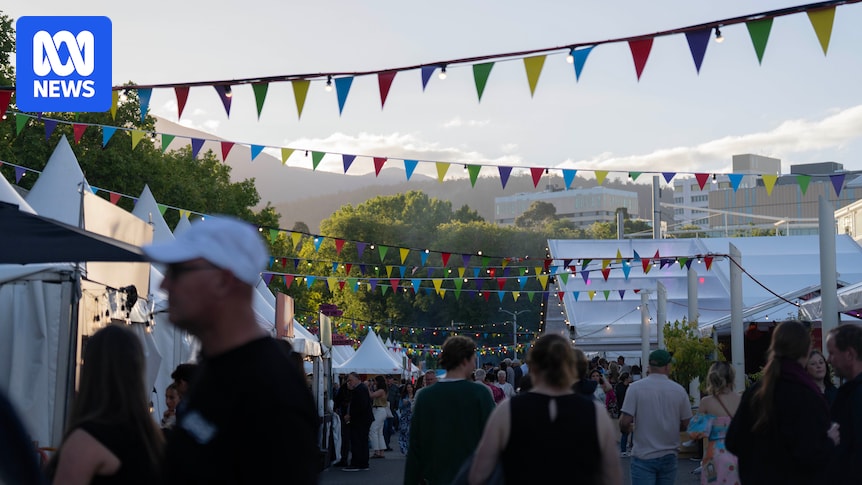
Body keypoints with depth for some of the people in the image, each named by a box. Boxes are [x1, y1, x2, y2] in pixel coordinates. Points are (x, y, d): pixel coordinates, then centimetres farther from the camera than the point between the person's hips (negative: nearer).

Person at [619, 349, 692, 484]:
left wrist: (626, 429, 10)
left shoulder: (635, 388, -8)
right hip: (669, 456, 3)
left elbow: (625, 422, -12)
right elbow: (686, 425, 4)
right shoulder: (679, 390, -1)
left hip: (644, 457, -3)